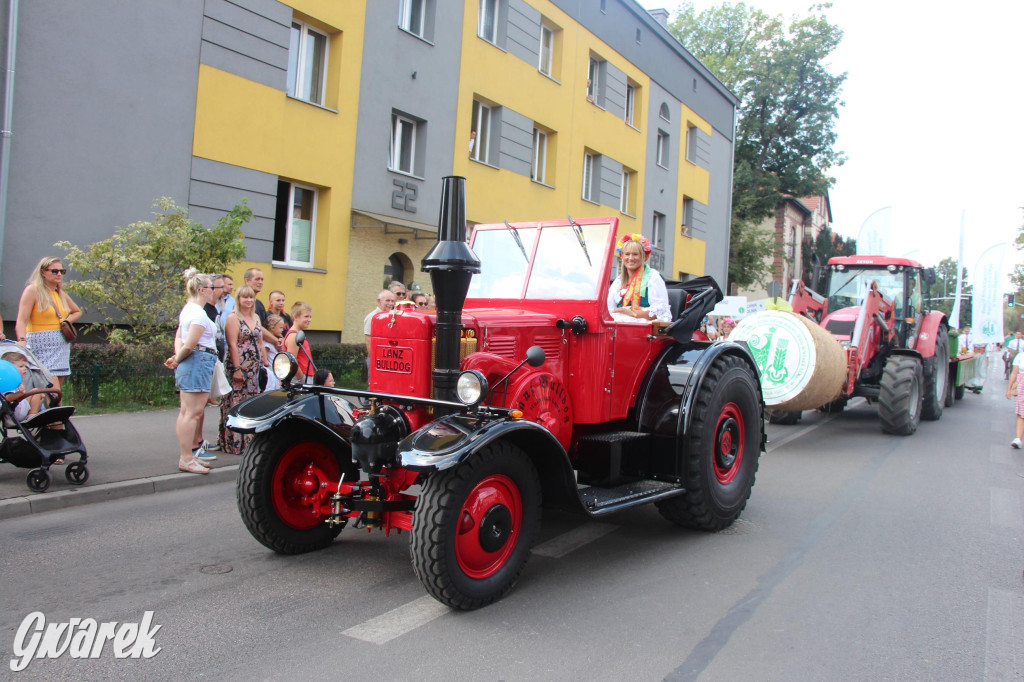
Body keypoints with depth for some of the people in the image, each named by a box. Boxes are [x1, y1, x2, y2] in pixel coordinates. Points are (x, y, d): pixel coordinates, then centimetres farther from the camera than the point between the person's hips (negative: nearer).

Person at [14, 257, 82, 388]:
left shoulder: (61, 294, 16)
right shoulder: (33, 290, -3)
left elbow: (77, 312, 34)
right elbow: (21, 321, -13)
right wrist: (22, 342, -29)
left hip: (62, 347, 7)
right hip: (42, 347, -7)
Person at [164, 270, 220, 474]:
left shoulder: (188, 309, 18)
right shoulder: (199, 313, -14)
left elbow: (179, 337, 20)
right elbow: (189, 345, -19)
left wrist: (176, 358, 5)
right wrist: (177, 361, -3)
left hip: (189, 364, 10)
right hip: (199, 361, -10)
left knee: (186, 412, 12)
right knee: (193, 412, -8)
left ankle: (186, 455, 19)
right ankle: (186, 459, -5)